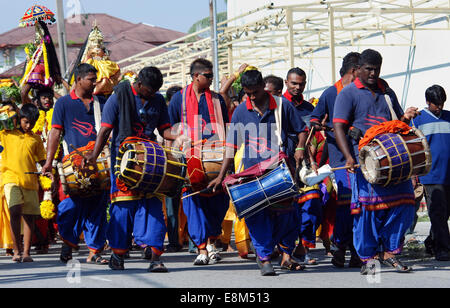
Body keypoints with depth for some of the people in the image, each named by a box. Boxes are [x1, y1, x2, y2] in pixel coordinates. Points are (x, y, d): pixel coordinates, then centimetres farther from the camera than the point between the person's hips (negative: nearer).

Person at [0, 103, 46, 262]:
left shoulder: (35, 139, 15)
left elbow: (41, 160, 16)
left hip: (30, 181, 3)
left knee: (29, 216, 0)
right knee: (15, 212, -16)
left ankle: (26, 252, 4)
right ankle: (17, 250, -9)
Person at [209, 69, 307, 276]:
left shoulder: (282, 107, 3)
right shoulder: (241, 112, 6)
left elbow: (300, 131, 13)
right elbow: (232, 146, 9)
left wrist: (299, 149, -7)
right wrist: (221, 176, 6)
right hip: (252, 171, 1)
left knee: (286, 213, -3)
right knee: (258, 215, -8)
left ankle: (286, 255, 12)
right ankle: (264, 258, -1)